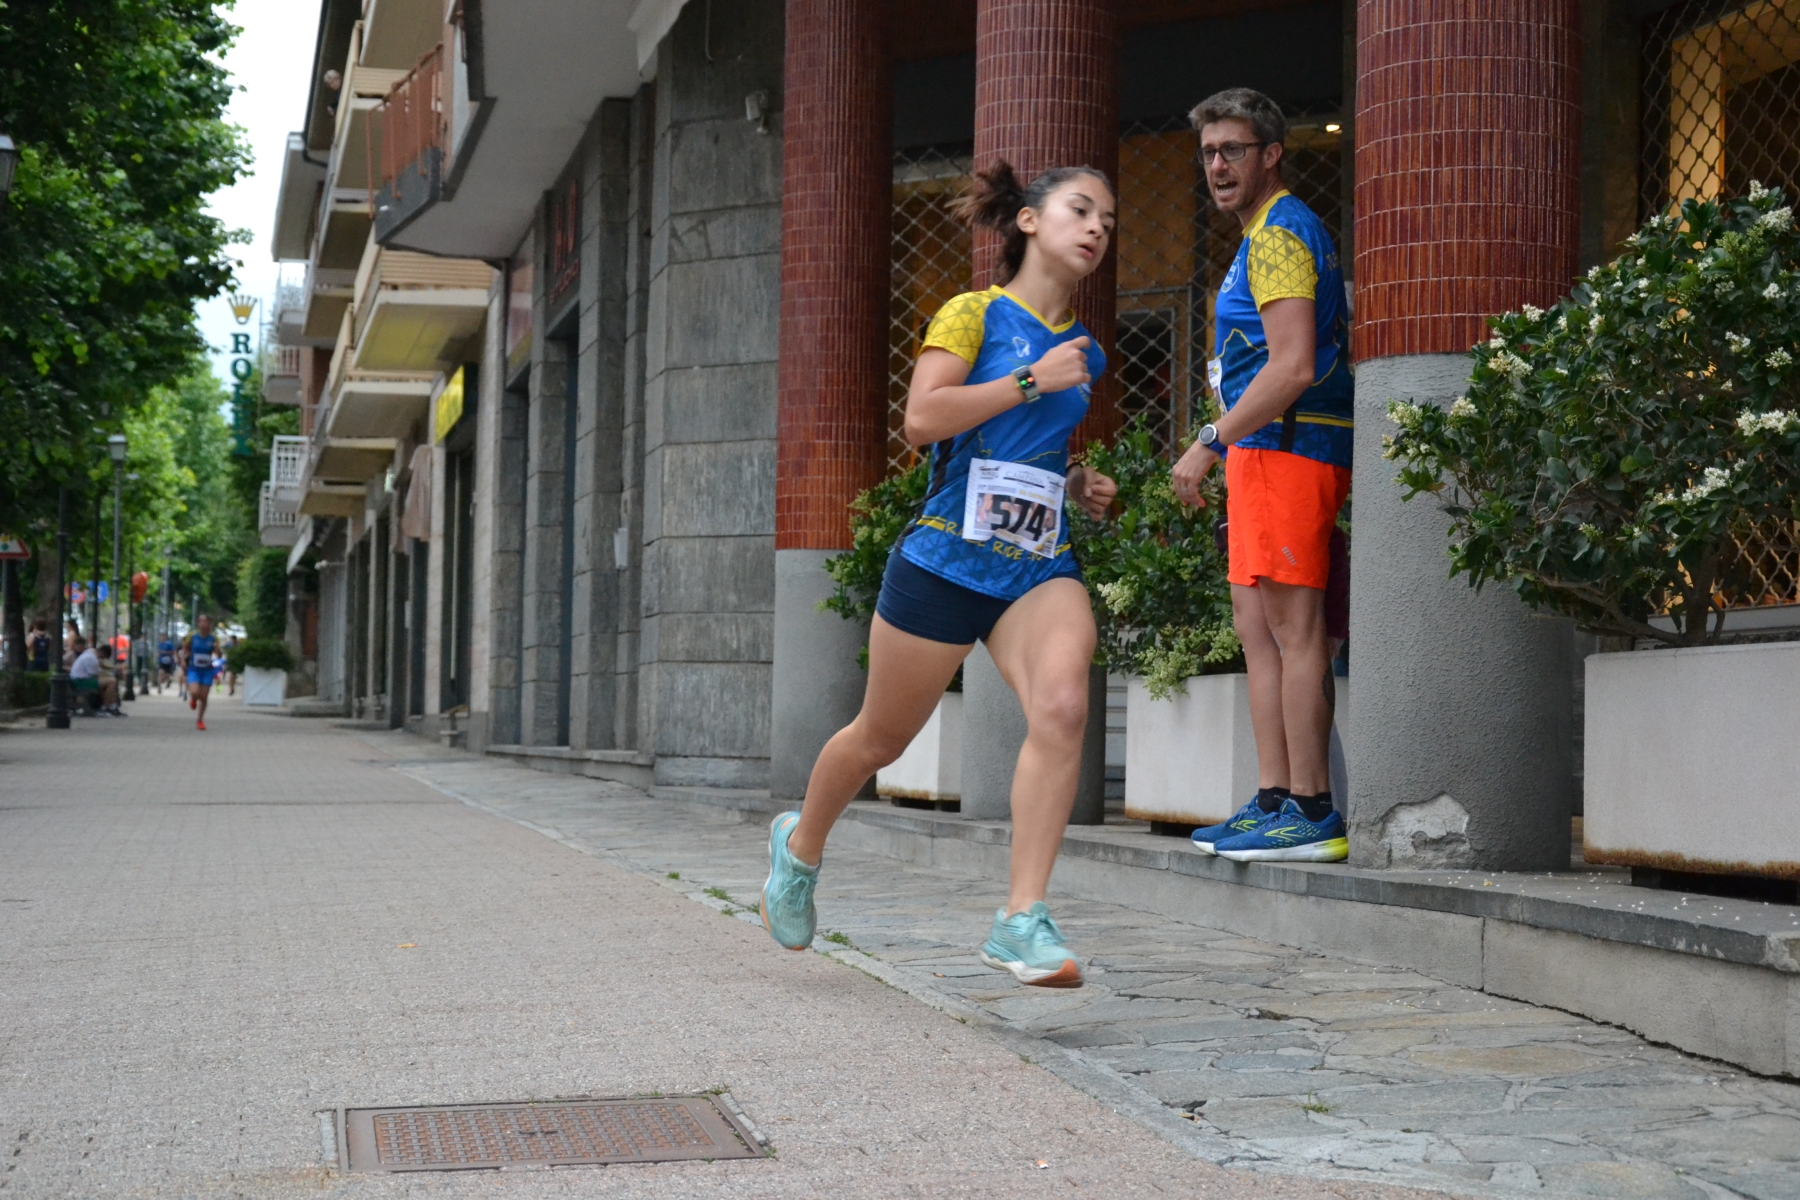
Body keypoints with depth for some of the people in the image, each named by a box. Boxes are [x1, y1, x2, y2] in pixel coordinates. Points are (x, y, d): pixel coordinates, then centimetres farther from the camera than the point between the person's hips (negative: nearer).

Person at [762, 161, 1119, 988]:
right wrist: (1031, 380, -16)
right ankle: (800, 843, 42)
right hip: (945, 557, -4)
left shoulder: (1084, 351, 16)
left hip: (1040, 567, 4)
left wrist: (1079, 486, 12)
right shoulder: (974, 313, -2)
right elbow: (922, 418, -17)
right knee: (883, 736, 11)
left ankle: (1022, 919, -24)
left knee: (1062, 705, -25)